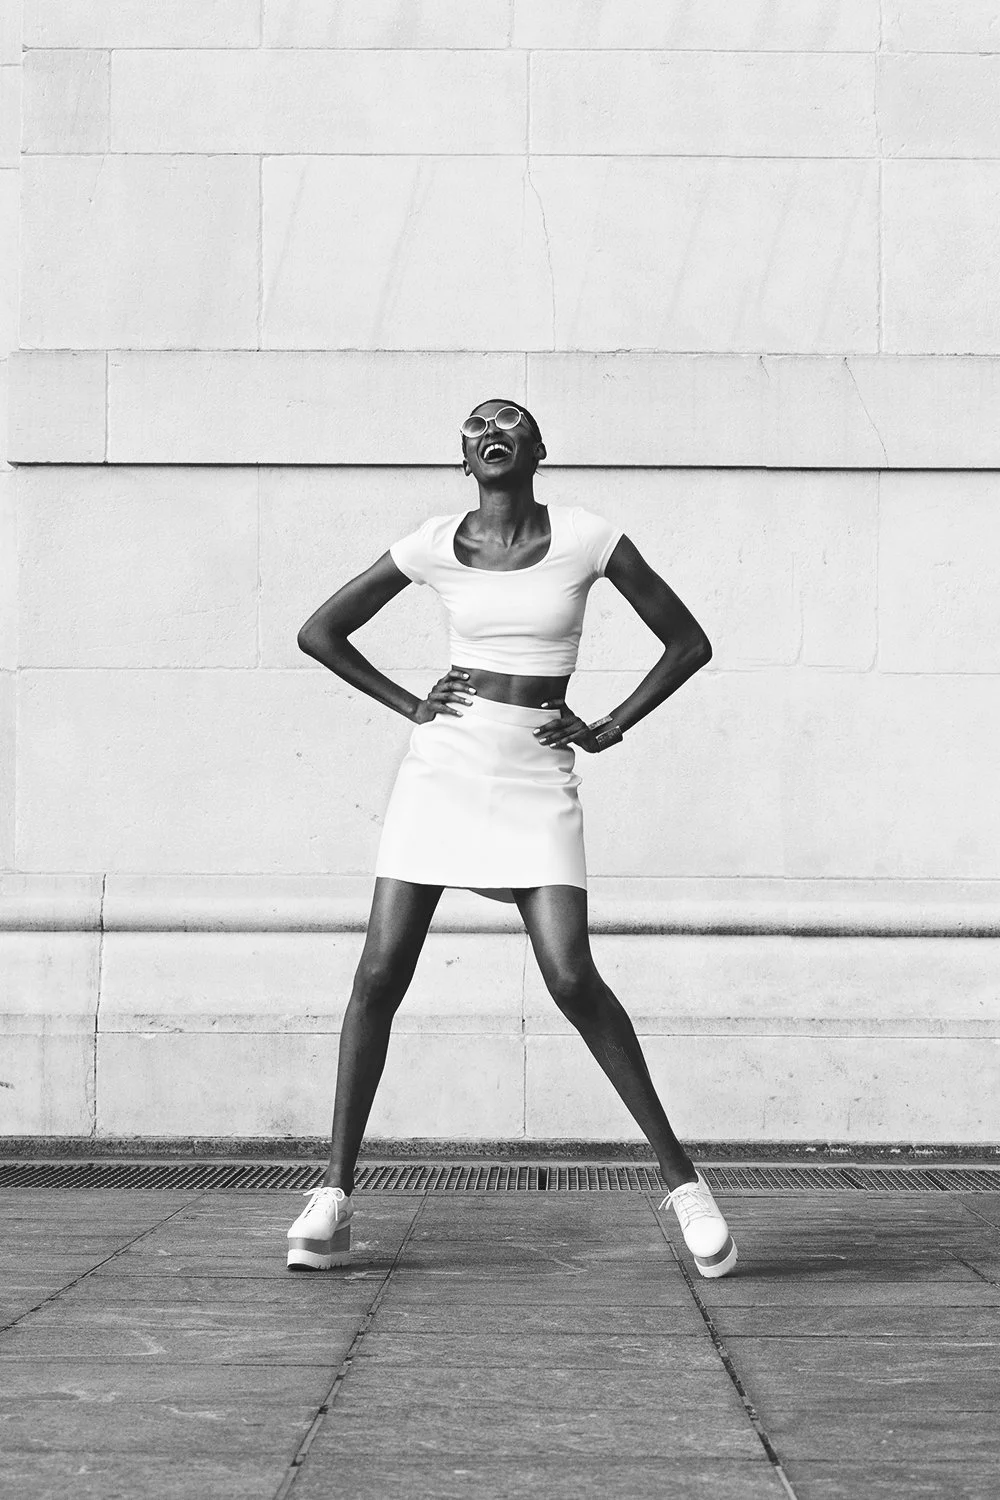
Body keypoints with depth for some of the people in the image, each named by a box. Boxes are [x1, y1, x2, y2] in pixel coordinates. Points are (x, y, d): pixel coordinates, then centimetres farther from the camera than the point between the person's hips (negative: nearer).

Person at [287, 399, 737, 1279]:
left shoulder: (587, 539, -3)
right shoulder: (433, 547, 2)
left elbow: (689, 644, 5)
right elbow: (320, 633, 13)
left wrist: (610, 728, -1)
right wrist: (407, 704, 4)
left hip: (538, 778, -2)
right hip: (445, 765, 2)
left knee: (572, 978, -16)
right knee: (380, 972, -5)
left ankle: (680, 1177, -4)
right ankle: (334, 1195, 2)